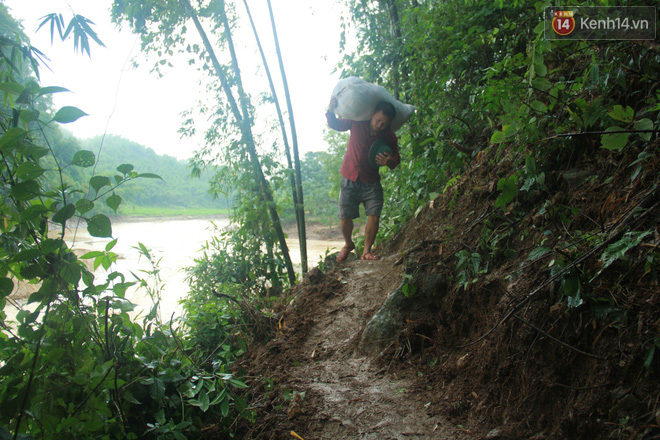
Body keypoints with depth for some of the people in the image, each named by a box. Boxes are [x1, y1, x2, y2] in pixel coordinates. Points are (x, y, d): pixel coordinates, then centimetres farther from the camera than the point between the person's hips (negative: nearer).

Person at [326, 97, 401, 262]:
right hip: (349, 180, 0)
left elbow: (396, 158, 1)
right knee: (345, 217, 0)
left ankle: (367, 251, 3)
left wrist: (389, 162, -24)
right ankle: (348, 245, 29)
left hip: (371, 182, 0)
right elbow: (335, 124, 4)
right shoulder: (357, 123, -10)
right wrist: (331, 111, -18)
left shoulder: (389, 137, -9)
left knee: (374, 215, -14)